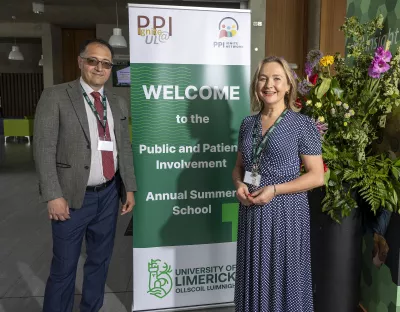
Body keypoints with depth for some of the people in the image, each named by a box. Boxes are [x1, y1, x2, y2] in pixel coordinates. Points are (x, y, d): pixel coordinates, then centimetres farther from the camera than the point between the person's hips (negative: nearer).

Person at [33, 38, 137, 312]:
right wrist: (53, 196, -16)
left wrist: (129, 188, 9)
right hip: (73, 197, -4)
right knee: (64, 267, 7)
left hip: (109, 194, 5)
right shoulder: (55, 96, -5)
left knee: (100, 260, 18)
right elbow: (44, 148, -10)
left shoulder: (118, 103, 9)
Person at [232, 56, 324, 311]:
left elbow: (317, 176, -9)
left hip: (286, 212, -4)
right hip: (251, 212, 4)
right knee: (255, 277, 14)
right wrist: (239, 184, -6)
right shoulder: (248, 124, 7)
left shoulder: (303, 124, -7)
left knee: (284, 280, 8)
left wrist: (274, 189, -18)